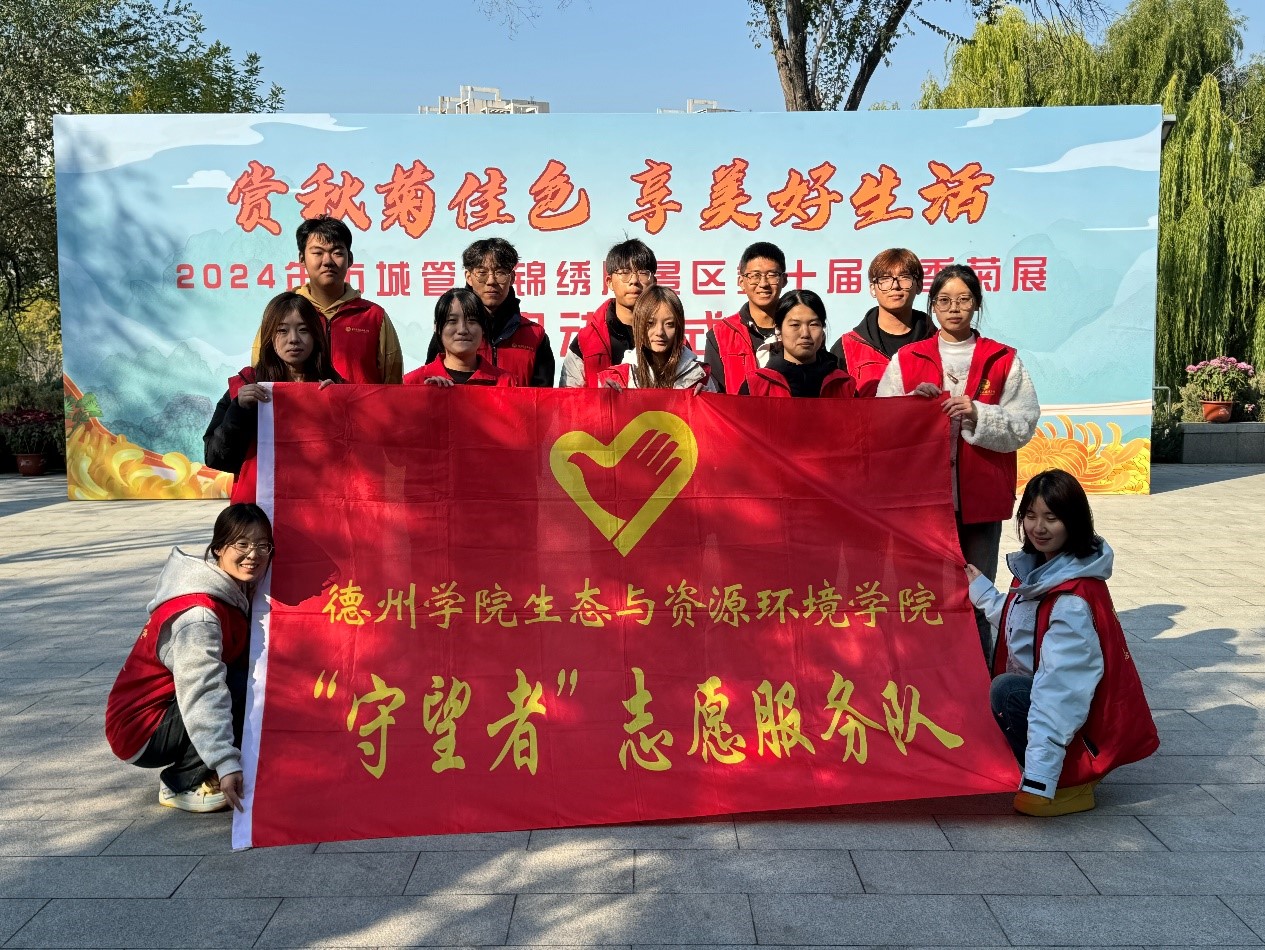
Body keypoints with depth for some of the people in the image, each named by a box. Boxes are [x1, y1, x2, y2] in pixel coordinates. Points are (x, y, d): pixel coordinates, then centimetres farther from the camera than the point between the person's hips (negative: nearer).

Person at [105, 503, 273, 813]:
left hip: (167, 709, 9)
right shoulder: (199, 613, -27)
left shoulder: (233, 590, 1)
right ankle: (181, 784, -10)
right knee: (248, 687, -24)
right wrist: (226, 765, -40)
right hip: (140, 733, -9)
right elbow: (202, 694, -34)